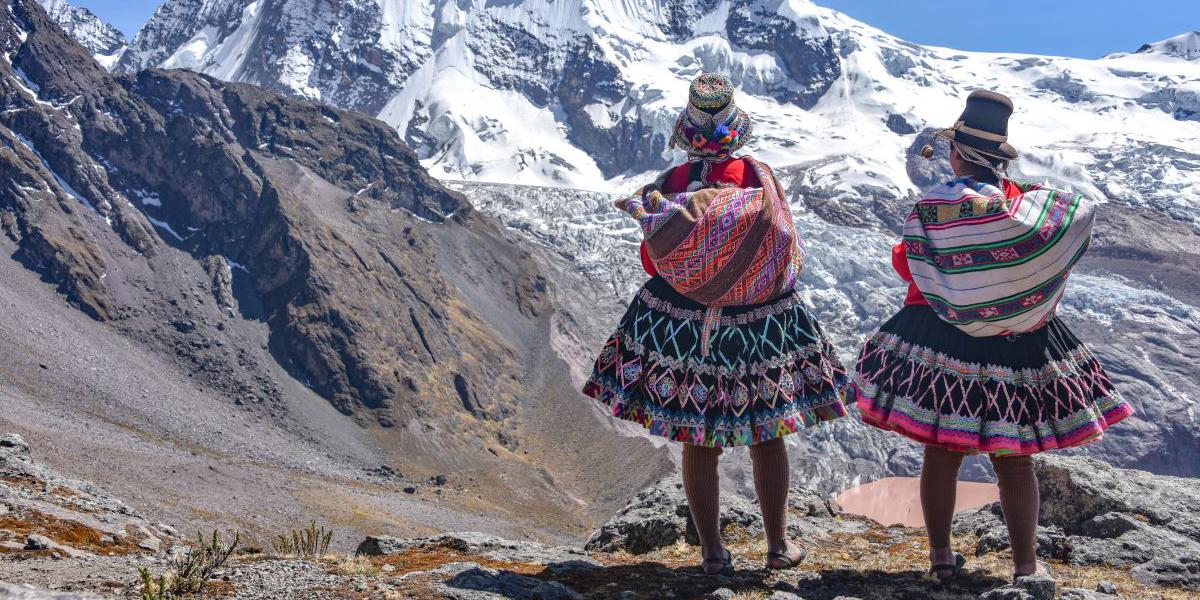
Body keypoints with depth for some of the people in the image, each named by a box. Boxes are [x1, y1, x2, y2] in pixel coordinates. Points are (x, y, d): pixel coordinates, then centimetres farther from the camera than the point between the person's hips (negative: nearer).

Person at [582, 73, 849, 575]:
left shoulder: (668, 185, -7)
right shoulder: (759, 179, -7)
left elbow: (654, 261, 1)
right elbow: (789, 253, -3)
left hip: (680, 325, 0)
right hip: (759, 323, 0)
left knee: (697, 440, 9)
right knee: (767, 436, 13)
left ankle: (713, 552, 16)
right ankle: (778, 546, 22)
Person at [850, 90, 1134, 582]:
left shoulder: (929, 212, -10)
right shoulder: (1030, 206, -7)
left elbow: (907, 266, -1)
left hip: (939, 346, -1)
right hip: (1017, 349, 1)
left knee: (940, 453, 11)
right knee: (1013, 460, 11)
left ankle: (941, 556, 21)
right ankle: (1027, 565, 18)